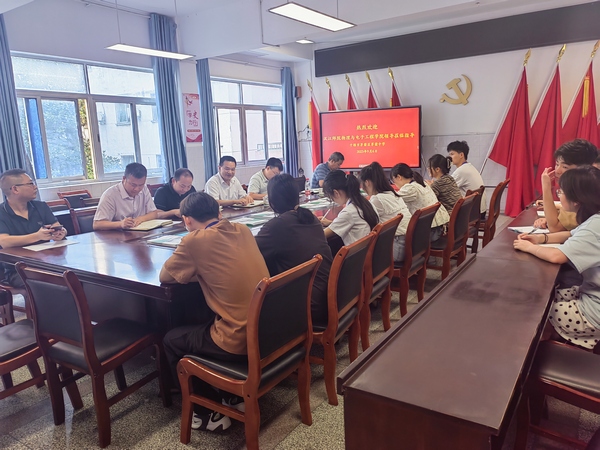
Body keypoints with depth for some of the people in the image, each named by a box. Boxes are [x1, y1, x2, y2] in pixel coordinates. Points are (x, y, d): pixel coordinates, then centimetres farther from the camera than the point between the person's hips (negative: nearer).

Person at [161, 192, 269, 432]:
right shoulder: (243, 230, 7)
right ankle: (238, 394, 34)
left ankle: (210, 412, 24)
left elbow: (165, 276, 3)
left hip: (241, 341, -7)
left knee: (172, 340, 19)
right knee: (205, 324, 33)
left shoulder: (195, 240, -12)